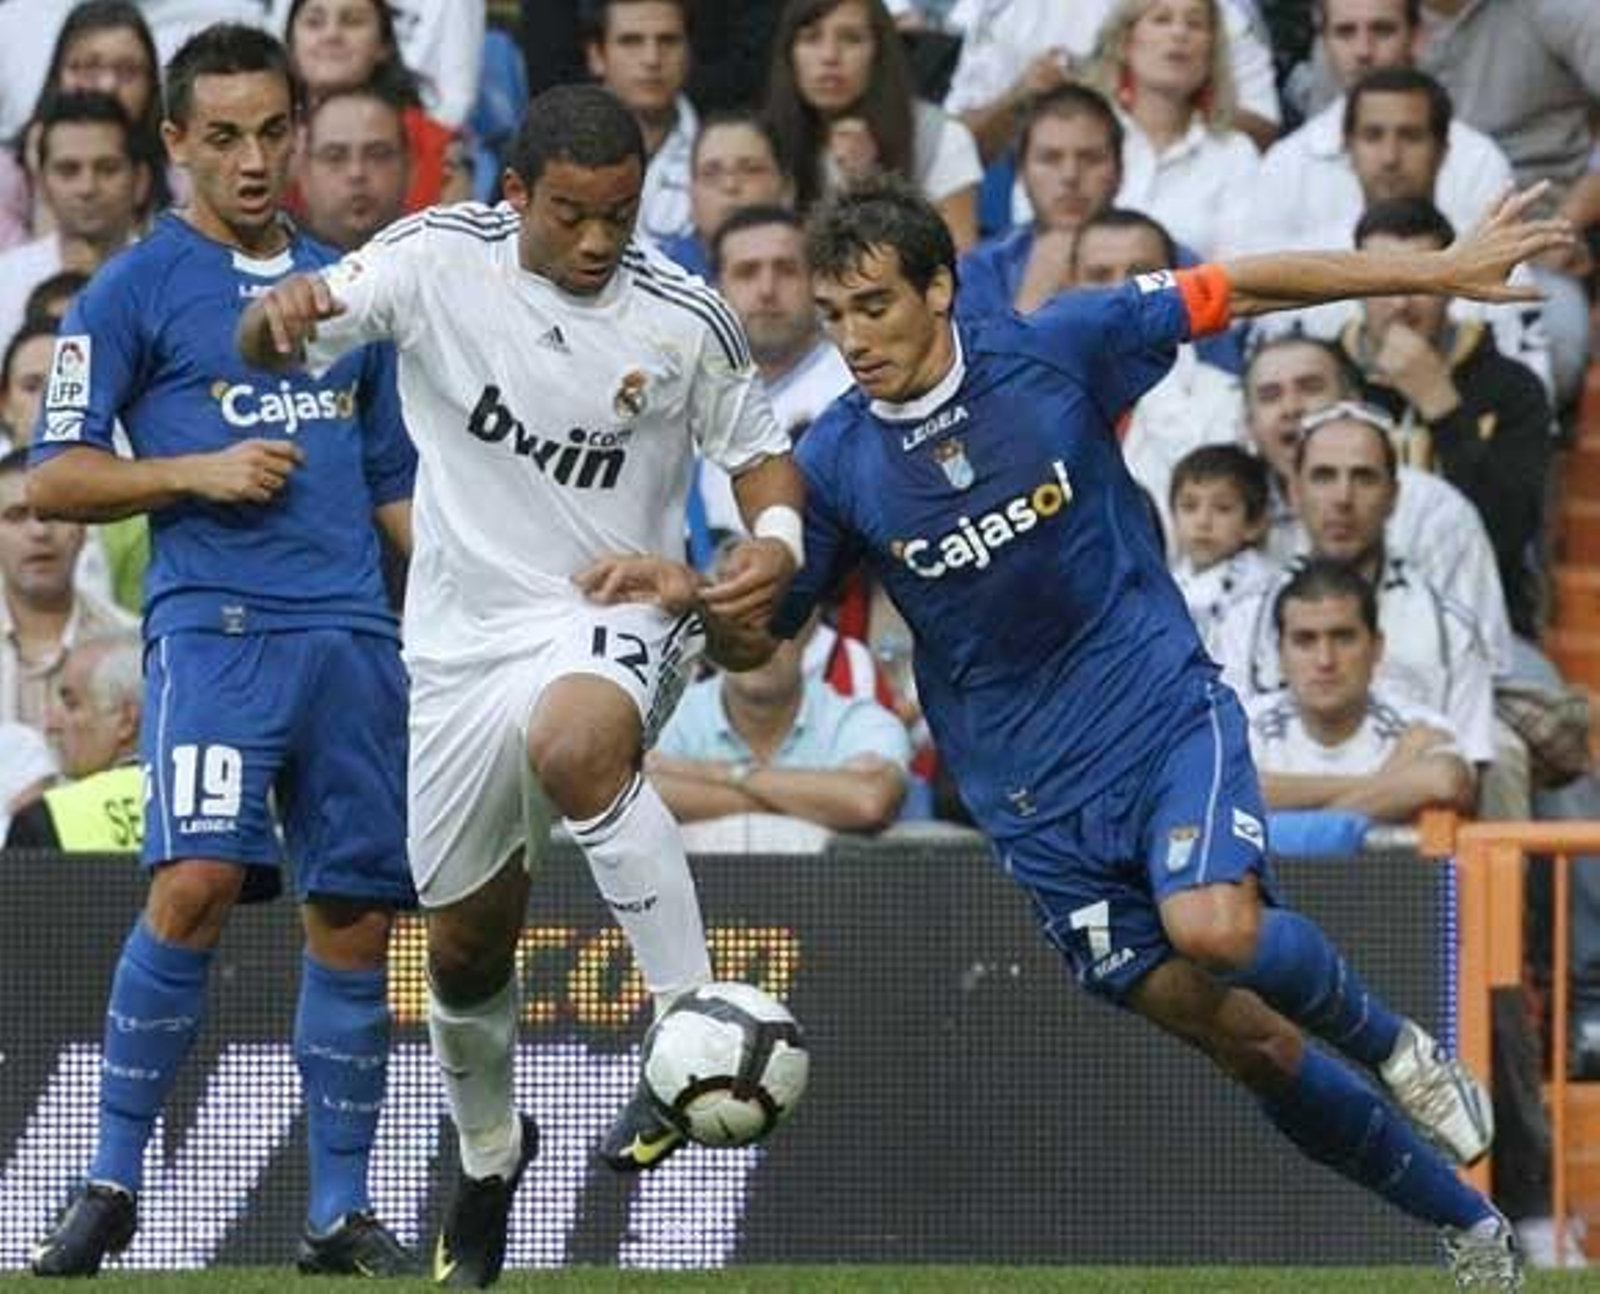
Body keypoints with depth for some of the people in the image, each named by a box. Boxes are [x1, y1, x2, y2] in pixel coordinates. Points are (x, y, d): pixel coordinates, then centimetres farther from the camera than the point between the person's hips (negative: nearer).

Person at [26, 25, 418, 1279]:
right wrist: (199, 472, -12)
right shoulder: (135, 290, 4)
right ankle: (112, 1183, -10)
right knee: (196, 884, -21)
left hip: (354, 634, 5)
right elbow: (54, 479, 1)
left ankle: (341, 1212, 11)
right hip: (215, 621, -5)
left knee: (356, 917, 3)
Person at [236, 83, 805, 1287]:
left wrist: (775, 538, -19)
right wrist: (279, 315, -38)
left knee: (573, 744, -40)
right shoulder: (439, 260, -10)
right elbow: (271, 348, -13)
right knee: (464, 941, 12)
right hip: (469, 633, 3)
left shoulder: (686, 317, -10)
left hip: (620, 613, -3)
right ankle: (489, 1155, 41)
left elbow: (757, 446, 3)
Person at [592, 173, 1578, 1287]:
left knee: (1213, 930, -31)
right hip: (1034, 796, 2)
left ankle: (1393, 1045, 0)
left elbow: (1238, 289, -1)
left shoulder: (1057, 353, -9)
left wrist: (1440, 272, -1)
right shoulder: (836, 465, -5)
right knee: (1246, 1044, 1)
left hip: (1165, 711, -2)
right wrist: (681, 597, -23)